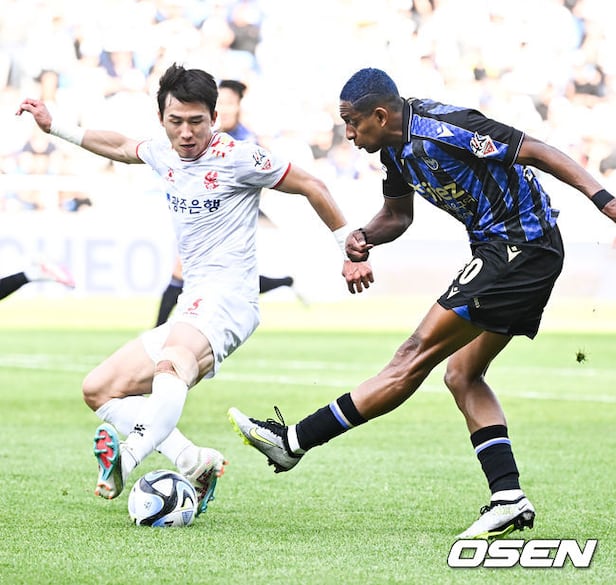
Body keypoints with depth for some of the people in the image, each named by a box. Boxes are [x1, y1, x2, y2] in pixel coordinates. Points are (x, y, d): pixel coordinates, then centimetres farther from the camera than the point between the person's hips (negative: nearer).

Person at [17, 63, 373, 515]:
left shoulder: (237, 158, -7)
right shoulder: (164, 154, 12)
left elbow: (311, 187, 2)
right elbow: (120, 146, 35)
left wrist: (351, 249, 6)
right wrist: (54, 127, 38)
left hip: (228, 296, -9)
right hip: (192, 306, 9)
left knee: (172, 360, -40)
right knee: (100, 390, 2)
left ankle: (129, 457, -60)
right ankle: (195, 464, -12)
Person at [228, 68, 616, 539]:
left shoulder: (444, 129, -20)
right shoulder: (397, 147, 9)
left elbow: (537, 152, -20)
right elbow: (398, 214, 23)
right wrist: (364, 237, 1)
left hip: (520, 247, -10)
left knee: (418, 355, -8)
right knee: (462, 374, 10)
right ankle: (509, 498, 5)